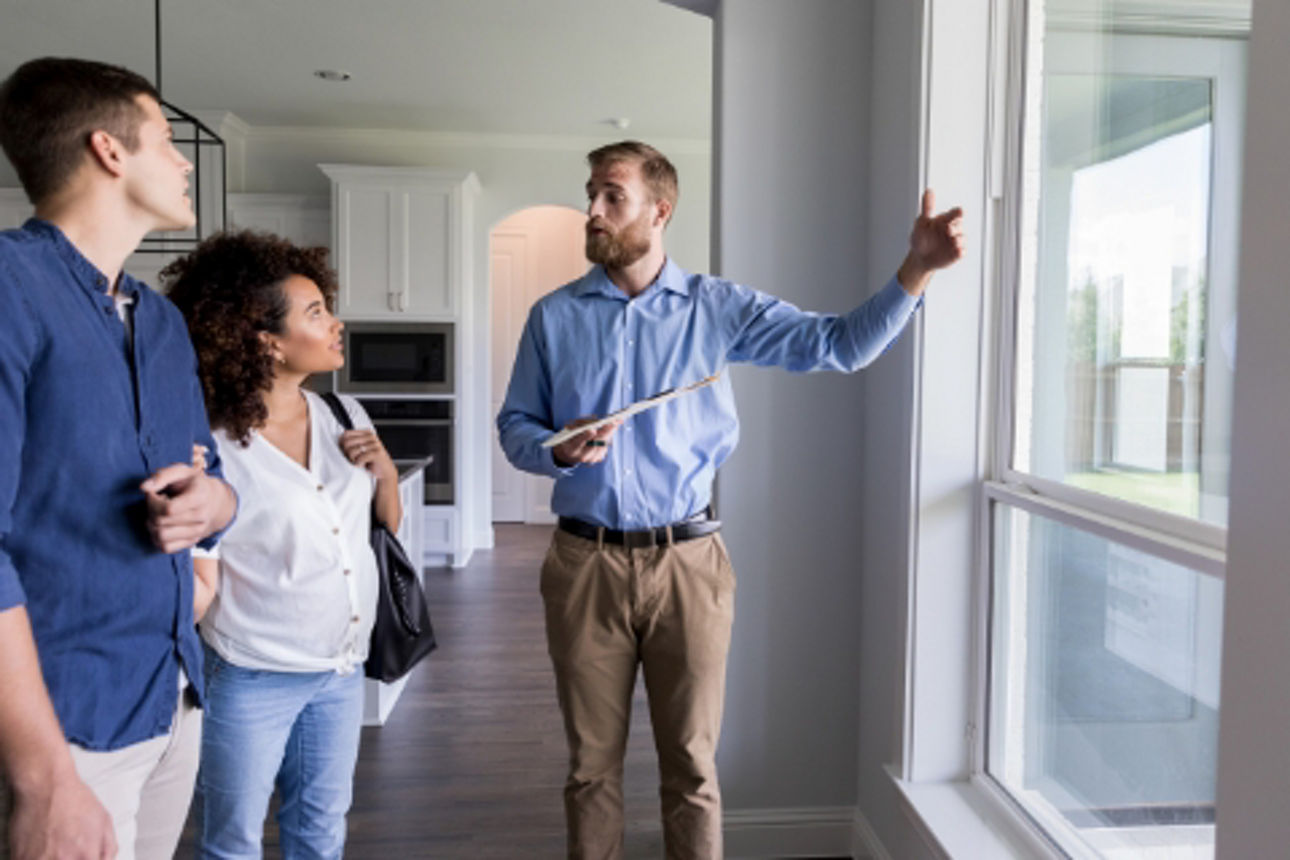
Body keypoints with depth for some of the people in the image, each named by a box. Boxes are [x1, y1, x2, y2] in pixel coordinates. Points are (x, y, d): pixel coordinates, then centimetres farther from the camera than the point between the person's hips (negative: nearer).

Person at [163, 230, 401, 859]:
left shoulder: (345, 417, 1)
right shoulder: (214, 447, -16)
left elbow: (388, 523, 11)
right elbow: (201, 584, -11)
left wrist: (384, 470, -8)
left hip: (342, 669, 5)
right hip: (251, 679, -5)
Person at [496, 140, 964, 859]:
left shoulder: (719, 308, 0)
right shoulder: (554, 316, 5)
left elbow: (842, 345, -5)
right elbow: (516, 426, 10)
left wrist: (916, 271, -18)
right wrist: (559, 450, -12)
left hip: (688, 563, -1)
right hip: (586, 563, 2)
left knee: (693, 766, 10)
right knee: (592, 765, 14)